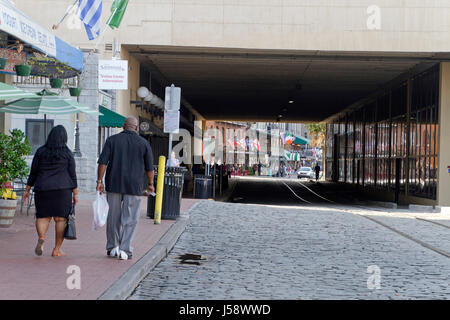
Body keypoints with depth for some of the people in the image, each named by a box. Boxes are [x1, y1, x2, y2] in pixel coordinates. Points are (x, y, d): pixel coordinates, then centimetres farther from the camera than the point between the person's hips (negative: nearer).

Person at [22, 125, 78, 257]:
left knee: (42, 216, 11)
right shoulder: (68, 153, -2)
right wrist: (75, 194, 4)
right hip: (63, 189, -2)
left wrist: (27, 190, 13)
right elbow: (72, 174, -1)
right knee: (60, 218, 4)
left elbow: (33, 173, 6)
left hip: (43, 189, 2)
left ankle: (41, 237, -16)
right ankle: (57, 249, 4)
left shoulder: (40, 151, 3)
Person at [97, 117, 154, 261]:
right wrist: (150, 184, 17)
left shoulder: (112, 140, 3)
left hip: (114, 184, 2)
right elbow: (149, 167, 5)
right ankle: (125, 250, -4)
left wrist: (99, 181, -3)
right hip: (134, 186, -1)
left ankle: (112, 247, 19)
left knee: (113, 217, 12)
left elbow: (103, 161, -5)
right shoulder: (144, 143, 2)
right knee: (130, 219, 2)